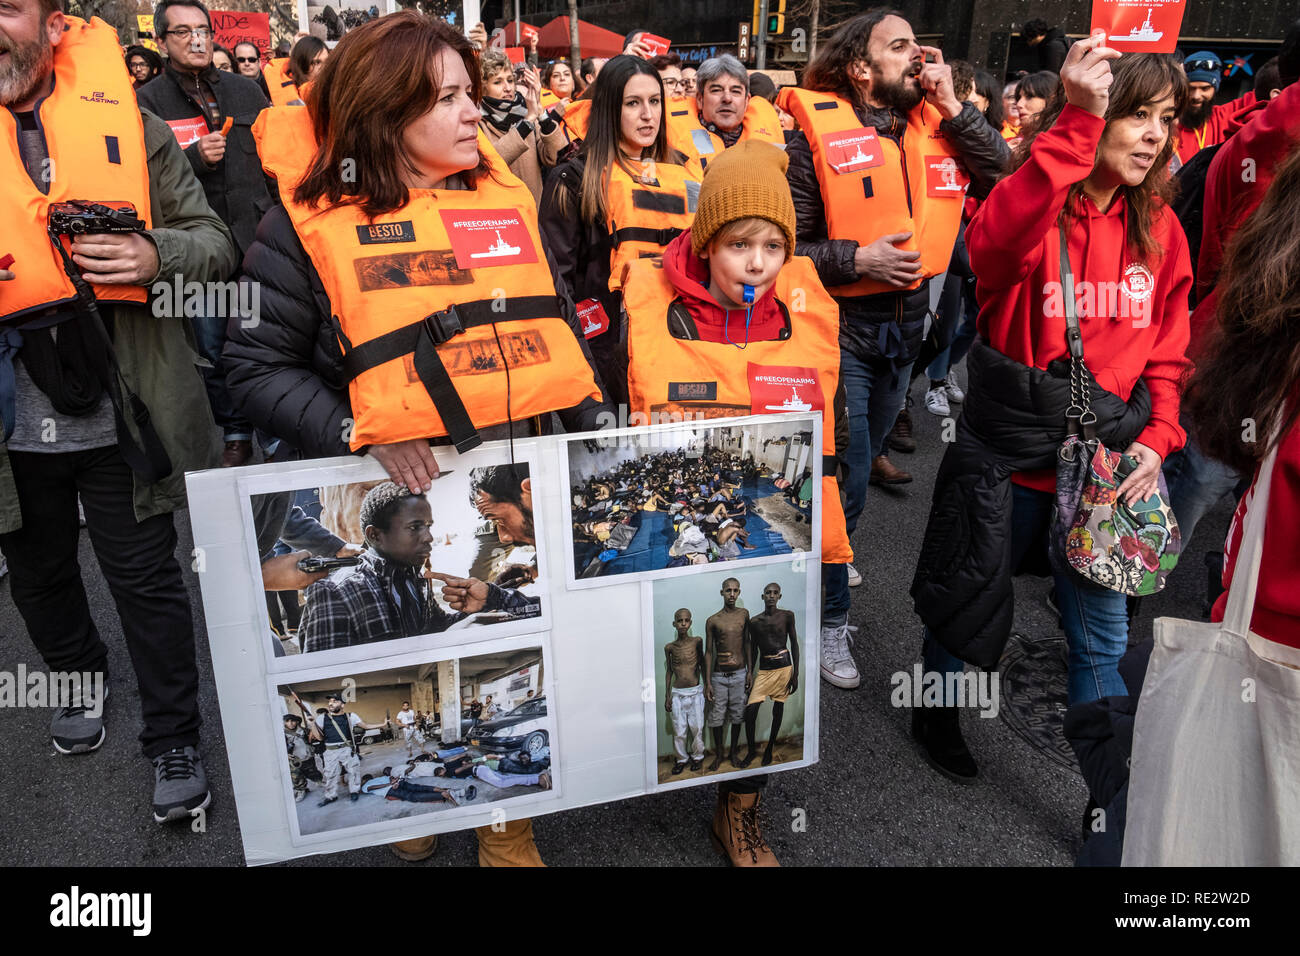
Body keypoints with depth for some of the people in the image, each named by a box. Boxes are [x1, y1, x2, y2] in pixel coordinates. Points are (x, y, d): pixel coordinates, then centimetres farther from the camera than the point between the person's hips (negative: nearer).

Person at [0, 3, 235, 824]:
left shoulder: (131, 128, -1)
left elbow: (216, 244, 0)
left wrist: (157, 256, -21)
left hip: (118, 413, -2)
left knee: (147, 579, 8)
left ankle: (174, 739, 25)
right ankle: (80, 680, 50)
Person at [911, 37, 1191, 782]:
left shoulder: (1159, 227, 4)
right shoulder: (1031, 205, -11)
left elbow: (1169, 349, 8)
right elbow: (995, 245, -37)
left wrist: (1158, 437, -7)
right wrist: (1076, 123, -41)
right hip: (1010, 449, -4)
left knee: (1104, 632, 11)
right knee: (972, 598, 14)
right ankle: (937, 716, 44)